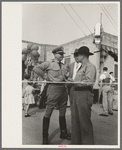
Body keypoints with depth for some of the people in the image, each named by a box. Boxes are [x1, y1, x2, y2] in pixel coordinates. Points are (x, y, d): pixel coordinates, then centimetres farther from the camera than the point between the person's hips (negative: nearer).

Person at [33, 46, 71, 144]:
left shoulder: (64, 66, 15)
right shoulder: (49, 64, -2)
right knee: (48, 113, 0)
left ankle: (63, 133, 31)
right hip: (53, 88, -6)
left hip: (63, 89, 7)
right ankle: (45, 137, 13)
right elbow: (36, 69, -8)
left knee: (62, 113, 15)